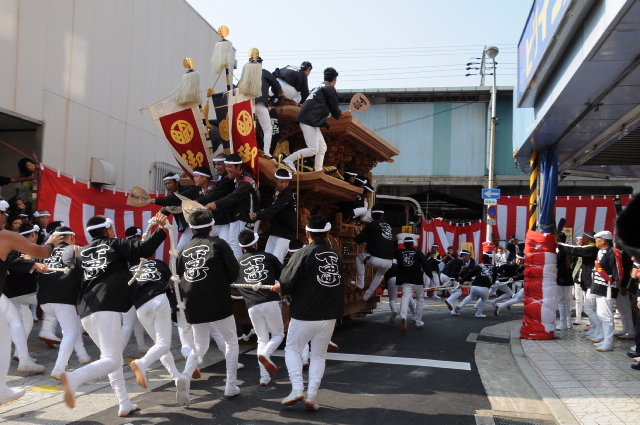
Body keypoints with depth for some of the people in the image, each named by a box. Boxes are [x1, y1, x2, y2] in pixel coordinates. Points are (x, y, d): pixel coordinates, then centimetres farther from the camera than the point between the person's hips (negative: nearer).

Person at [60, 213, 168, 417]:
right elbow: (144, 249, -6)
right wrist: (161, 228, 0)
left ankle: (124, 405, 13)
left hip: (86, 311, 7)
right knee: (112, 361, -10)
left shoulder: (82, 253, 21)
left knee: (112, 356, 17)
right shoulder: (115, 245, 7)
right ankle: (73, 378, -34)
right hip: (107, 308, -7)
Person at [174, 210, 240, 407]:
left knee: (200, 346, 20)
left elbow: (178, 278, 10)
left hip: (193, 308, 4)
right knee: (232, 341, 17)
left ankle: (185, 376, -7)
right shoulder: (218, 244, -3)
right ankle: (230, 386, 14)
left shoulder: (184, 250, 9)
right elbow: (234, 272, -4)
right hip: (219, 305, -4)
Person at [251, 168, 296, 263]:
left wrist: (258, 215, -48)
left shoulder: (288, 195, -20)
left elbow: (273, 209, -34)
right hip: (274, 232, 8)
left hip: (285, 234, -8)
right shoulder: (273, 191, 7)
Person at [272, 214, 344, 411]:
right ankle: (312, 395, 8)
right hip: (329, 316, 4)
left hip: (304, 315, -4)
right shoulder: (337, 257, 6)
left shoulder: (302, 254, -12)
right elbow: (340, 285, 11)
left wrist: (279, 288, 7)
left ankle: (297, 389, 2)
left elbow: (287, 284, -15)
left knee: (292, 349, 15)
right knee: (319, 355, 16)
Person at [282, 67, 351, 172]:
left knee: (322, 147, 13)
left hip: (310, 121, 10)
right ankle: (288, 160, -10)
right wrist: (342, 114, 18)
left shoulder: (319, 87, 24)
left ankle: (318, 171, 12)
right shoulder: (330, 89, -4)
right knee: (313, 150, -12)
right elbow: (335, 110, -3)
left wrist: (341, 113, 33)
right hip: (309, 121, -10)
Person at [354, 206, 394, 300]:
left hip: (376, 259, -5)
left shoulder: (371, 225, 0)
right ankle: (366, 296, 39)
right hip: (388, 262, 6)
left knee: (359, 258, 22)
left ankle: (360, 284, 18)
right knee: (380, 275, 34)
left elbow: (359, 240, 3)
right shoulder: (388, 226, 16)